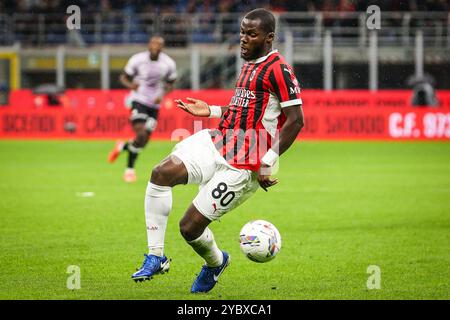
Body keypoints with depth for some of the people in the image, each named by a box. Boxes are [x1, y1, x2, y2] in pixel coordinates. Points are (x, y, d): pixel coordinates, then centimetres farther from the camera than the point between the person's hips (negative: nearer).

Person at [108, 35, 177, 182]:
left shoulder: (169, 64, -4)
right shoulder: (137, 60, -9)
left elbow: (170, 84, 10)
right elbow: (124, 77, 2)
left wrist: (162, 95, -10)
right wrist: (130, 85, -21)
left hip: (154, 105, 3)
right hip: (139, 100, -3)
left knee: (144, 142, 1)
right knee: (141, 135, -20)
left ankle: (123, 146, 33)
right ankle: (130, 168, -1)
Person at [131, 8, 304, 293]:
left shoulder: (278, 69, -13)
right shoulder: (250, 64, 16)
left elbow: (296, 119, -18)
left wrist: (267, 163, -21)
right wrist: (210, 110, 18)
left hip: (243, 163, -9)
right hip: (217, 141, 9)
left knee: (190, 226, -7)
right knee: (161, 173, -17)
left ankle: (216, 262, 29)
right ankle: (156, 257, -9)